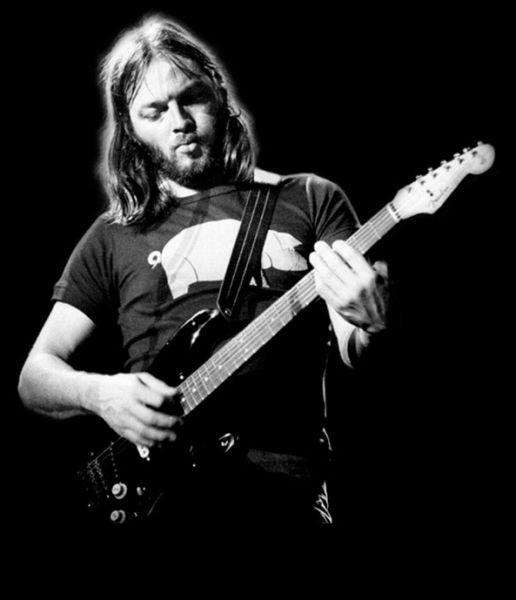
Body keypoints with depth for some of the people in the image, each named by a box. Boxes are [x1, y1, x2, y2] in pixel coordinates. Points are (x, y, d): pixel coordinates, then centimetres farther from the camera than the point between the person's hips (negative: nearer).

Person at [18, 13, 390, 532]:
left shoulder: (311, 200, 14)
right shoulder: (113, 236, 17)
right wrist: (100, 394, -6)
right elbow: (35, 374, 16)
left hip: (282, 489, -1)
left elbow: (352, 352, 6)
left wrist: (368, 327, -18)